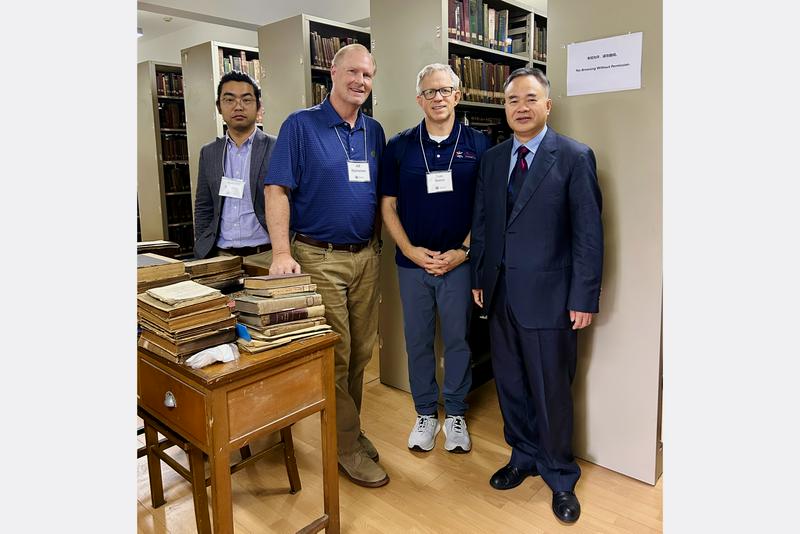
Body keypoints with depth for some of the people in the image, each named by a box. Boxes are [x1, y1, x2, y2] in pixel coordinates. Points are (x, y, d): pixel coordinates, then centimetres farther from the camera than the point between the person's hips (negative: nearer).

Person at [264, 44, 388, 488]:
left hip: (365, 256, 5)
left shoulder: (374, 132, 11)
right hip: (319, 258, -5)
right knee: (335, 356, 0)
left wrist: (375, 242, 10)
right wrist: (282, 253, -19)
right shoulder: (300, 125, -5)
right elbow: (276, 190, -10)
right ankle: (347, 447, 16)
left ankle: (348, 430, 31)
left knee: (360, 353, 12)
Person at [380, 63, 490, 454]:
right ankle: (426, 413, 29)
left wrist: (462, 251, -10)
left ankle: (455, 414, 28)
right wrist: (410, 250, -8)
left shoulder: (478, 145, 0)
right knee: (418, 341, 11)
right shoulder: (399, 146, 2)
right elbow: (388, 205, 3)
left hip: (459, 261, -1)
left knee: (458, 340, 9)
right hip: (412, 262, 1)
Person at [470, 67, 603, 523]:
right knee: (510, 384, 16)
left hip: (548, 296, -5)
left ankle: (561, 477, 28)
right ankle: (524, 456, 38)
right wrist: (479, 278, 10)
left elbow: (589, 233, -9)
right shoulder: (492, 159, 10)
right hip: (500, 294, 5)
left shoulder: (575, 157, -6)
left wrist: (584, 298, -11)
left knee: (551, 391, 7)